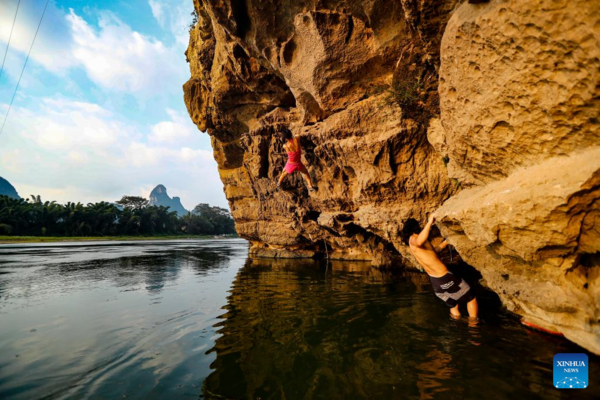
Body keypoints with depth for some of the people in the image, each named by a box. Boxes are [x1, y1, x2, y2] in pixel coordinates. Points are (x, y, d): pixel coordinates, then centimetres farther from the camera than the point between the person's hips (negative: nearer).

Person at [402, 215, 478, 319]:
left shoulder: (413, 246, 11)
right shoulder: (413, 239, -17)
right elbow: (419, 242, -45)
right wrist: (429, 223, -40)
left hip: (435, 281, 8)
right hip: (445, 278, -8)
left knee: (453, 306, 26)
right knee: (471, 298, 15)